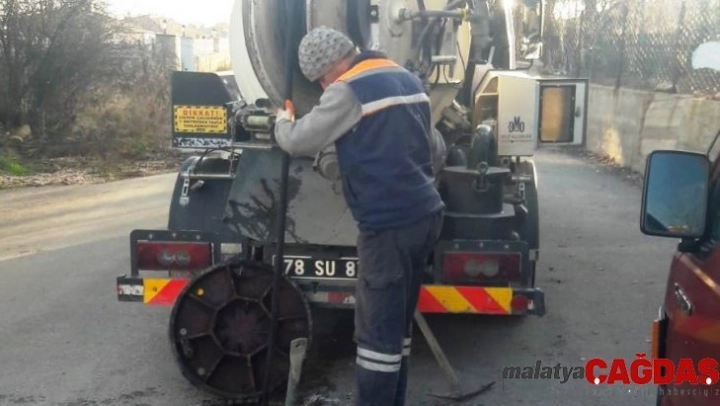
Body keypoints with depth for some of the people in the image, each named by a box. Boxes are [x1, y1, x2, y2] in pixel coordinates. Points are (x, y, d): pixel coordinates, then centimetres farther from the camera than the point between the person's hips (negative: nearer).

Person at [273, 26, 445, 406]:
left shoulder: (350, 89, -10)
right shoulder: (408, 79, 17)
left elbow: (299, 142, -7)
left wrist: (282, 121, 13)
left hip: (389, 224, -9)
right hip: (424, 214, 9)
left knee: (377, 329, -2)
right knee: (398, 321, 17)